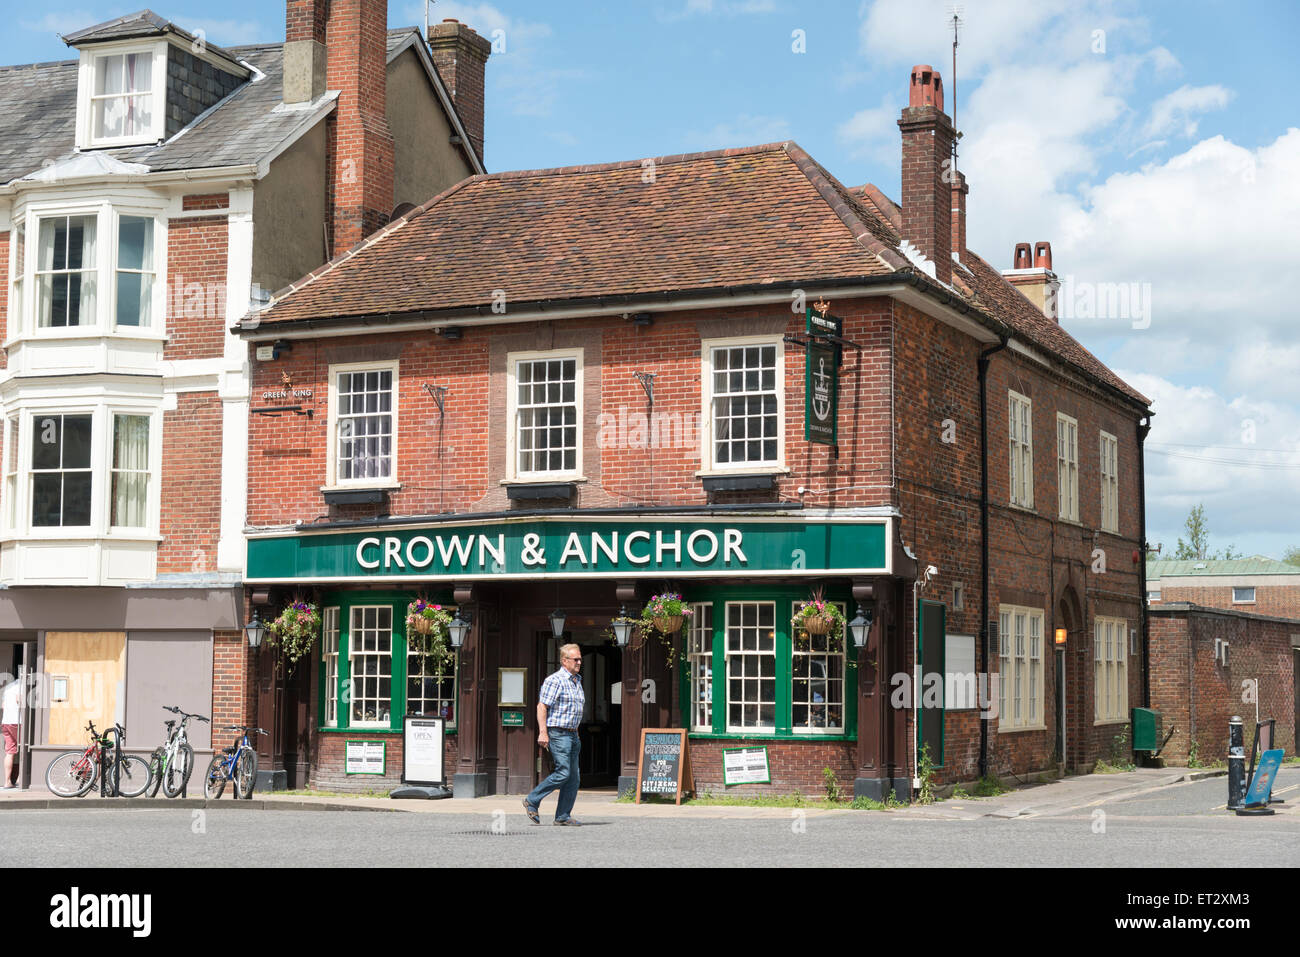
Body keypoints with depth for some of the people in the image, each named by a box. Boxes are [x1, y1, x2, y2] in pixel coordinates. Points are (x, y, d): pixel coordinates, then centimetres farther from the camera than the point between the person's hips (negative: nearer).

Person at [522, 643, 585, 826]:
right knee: (563, 773, -13)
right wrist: (543, 733, -22)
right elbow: (542, 707, -15)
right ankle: (532, 801, 0)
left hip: (572, 734, 9)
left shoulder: (577, 681, 16)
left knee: (573, 777, 4)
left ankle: (563, 816, 8)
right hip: (558, 733, -9)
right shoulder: (554, 680, -11)